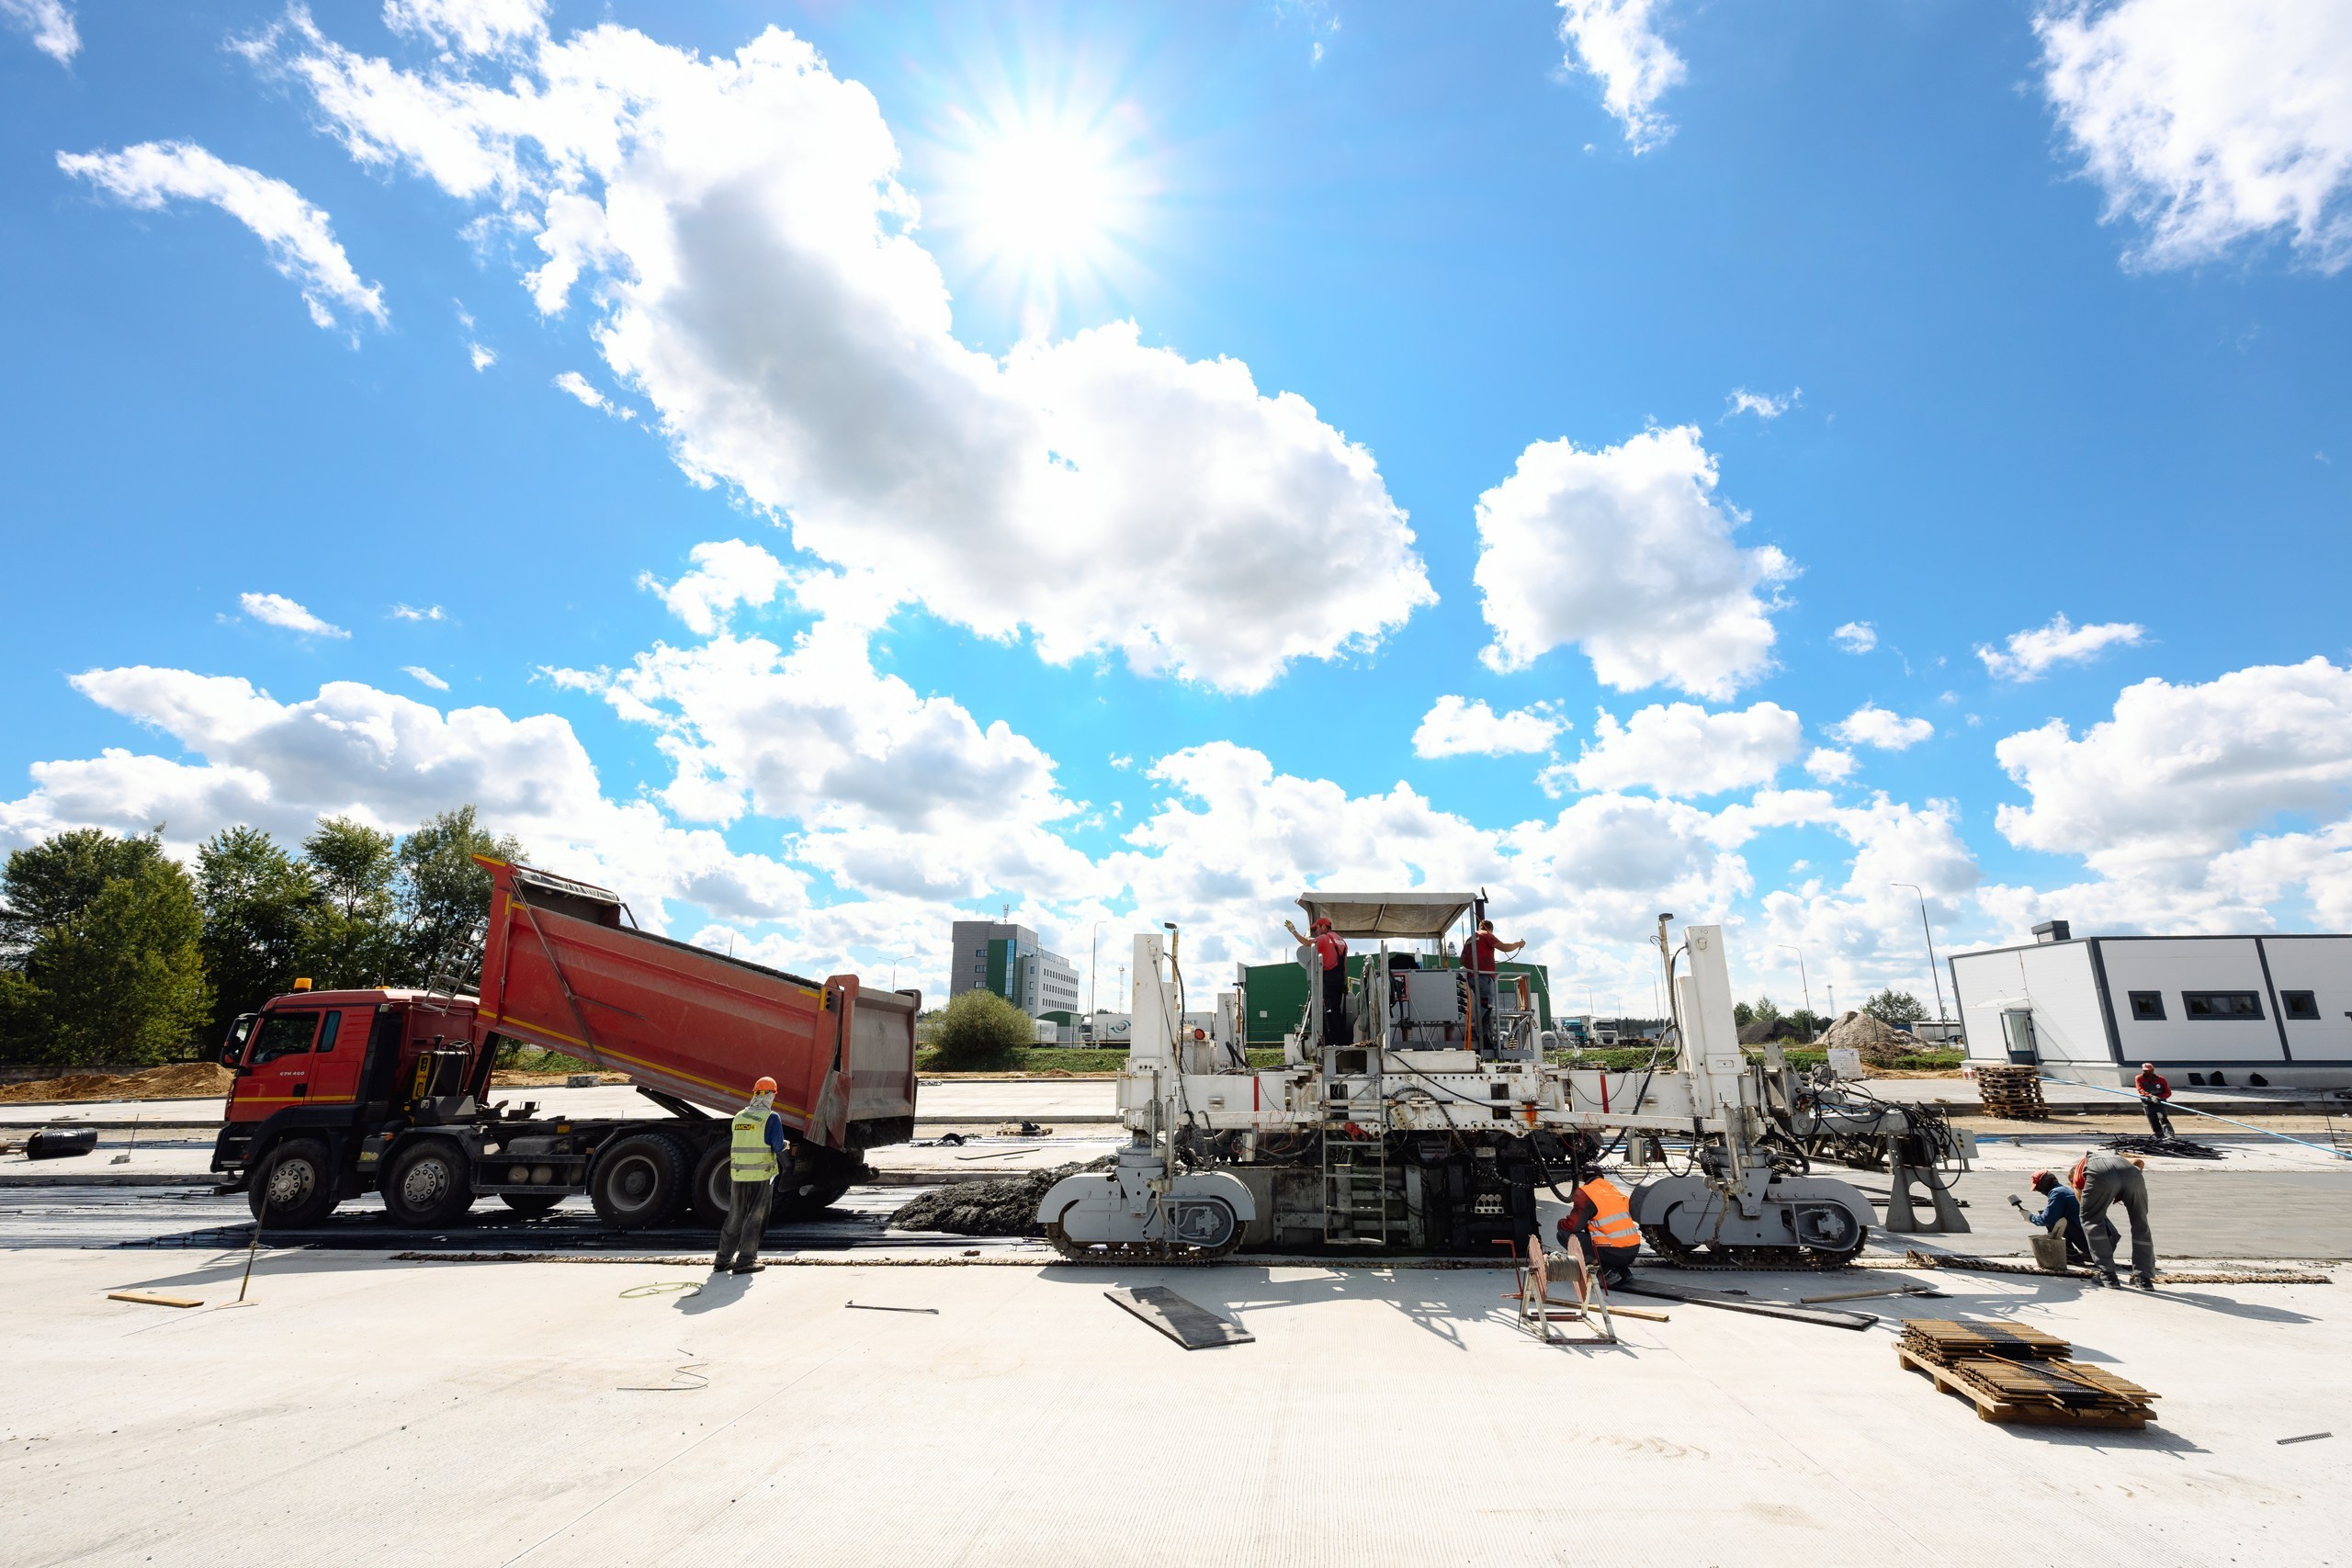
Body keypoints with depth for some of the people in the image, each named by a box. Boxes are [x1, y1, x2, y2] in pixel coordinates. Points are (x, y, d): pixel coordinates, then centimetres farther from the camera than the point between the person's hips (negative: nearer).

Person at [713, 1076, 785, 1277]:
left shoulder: (739, 1117, 8)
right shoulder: (771, 1117, -10)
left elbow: (734, 1145, 15)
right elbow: (778, 1147, -12)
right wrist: (785, 1146, 9)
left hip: (739, 1173, 5)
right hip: (762, 1174, -5)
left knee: (734, 1218, 16)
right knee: (755, 1218, 4)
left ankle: (723, 1259, 22)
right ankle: (745, 1261, 4)